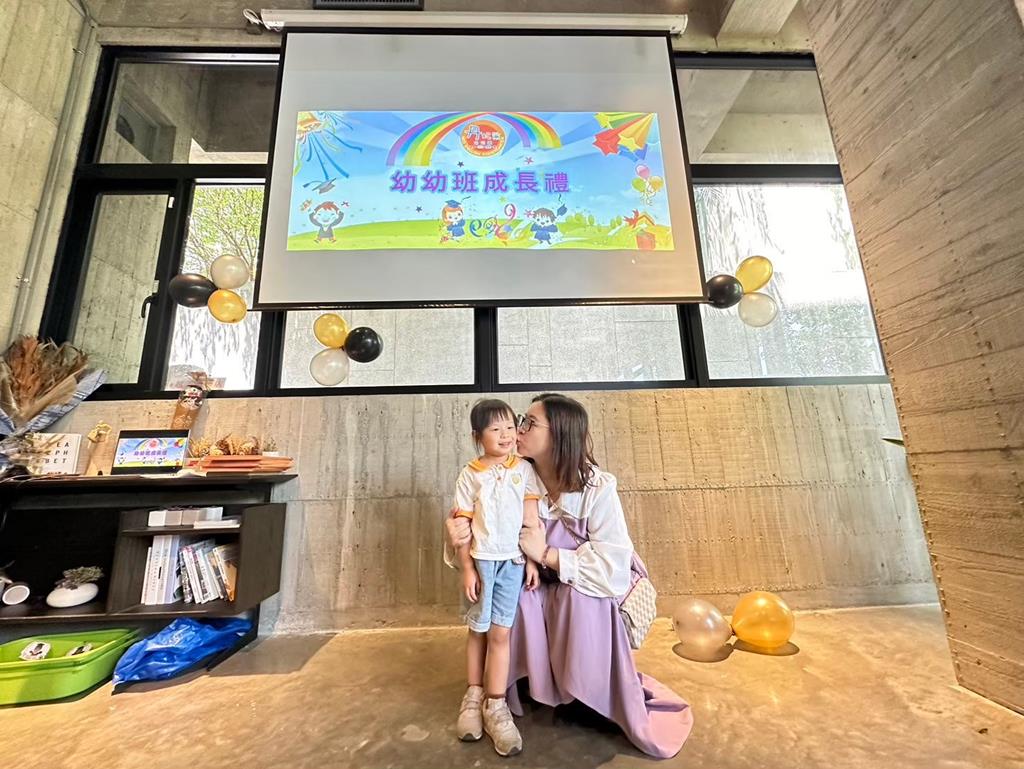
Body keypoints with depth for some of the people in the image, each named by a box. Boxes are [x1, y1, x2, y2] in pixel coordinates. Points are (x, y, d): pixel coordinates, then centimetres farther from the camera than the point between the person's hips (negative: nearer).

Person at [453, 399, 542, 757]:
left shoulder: (524, 469, -3)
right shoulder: (469, 475, -7)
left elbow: (530, 518, 0)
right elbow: (462, 526, -4)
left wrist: (532, 560, 0)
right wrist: (467, 569, -5)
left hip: (513, 561, 0)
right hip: (482, 561, 0)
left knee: (499, 634, 8)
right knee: (478, 631, 16)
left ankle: (495, 705, 24)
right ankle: (474, 696, 36)